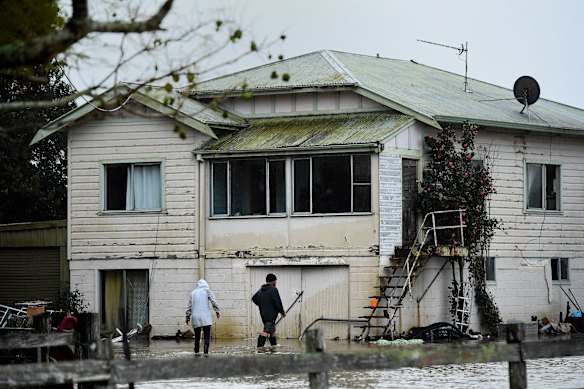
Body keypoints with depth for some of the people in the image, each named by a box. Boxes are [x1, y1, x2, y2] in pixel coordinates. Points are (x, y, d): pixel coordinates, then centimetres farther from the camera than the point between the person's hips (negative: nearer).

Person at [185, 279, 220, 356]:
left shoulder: (193, 292, 12)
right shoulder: (207, 290, 3)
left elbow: (189, 306, 12)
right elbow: (213, 302, -4)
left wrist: (188, 317, 17)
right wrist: (218, 311, 2)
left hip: (195, 317, 3)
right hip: (205, 317, -3)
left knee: (197, 335, 14)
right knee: (207, 335, -3)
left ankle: (196, 351, 17)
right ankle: (206, 351, -13)